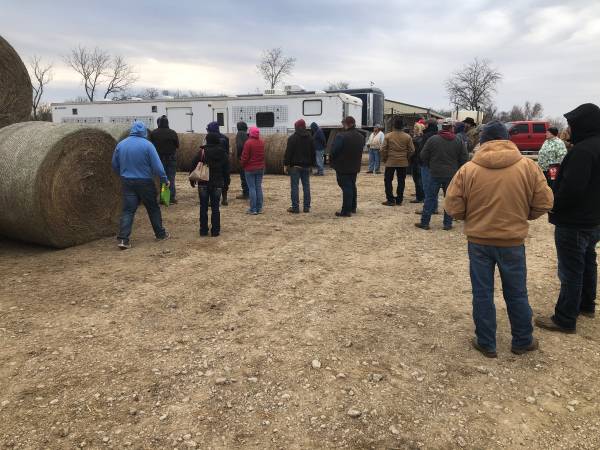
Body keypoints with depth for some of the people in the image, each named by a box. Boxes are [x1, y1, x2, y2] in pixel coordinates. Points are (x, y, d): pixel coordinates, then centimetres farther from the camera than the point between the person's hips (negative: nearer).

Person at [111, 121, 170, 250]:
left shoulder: (121, 144, 2)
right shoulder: (147, 144, -12)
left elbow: (115, 166, 10)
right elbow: (157, 166, -12)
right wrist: (165, 180, -2)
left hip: (127, 182, 3)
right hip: (145, 182, -3)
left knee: (128, 210, 3)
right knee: (153, 208, 12)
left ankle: (123, 238, -8)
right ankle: (160, 234, 24)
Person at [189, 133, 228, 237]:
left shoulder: (202, 151, -6)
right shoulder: (223, 153, 2)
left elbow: (194, 165, -6)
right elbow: (226, 169, 6)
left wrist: (192, 179, 4)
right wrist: (225, 182, 12)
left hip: (203, 183, -1)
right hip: (217, 184, 2)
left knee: (203, 207, 7)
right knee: (215, 207, 7)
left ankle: (203, 230, 9)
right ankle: (215, 231, 7)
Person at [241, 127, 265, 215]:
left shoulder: (248, 143, -14)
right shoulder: (262, 142, 4)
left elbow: (245, 156, -11)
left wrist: (243, 166, 3)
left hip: (250, 169, -5)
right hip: (260, 168, 5)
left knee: (252, 188, -2)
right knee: (259, 187, 9)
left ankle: (253, 209, -2)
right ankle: (259, 208, 11)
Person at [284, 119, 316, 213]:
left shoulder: (292, 138, -7)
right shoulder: (310, 138, 10)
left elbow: (288, 152, -10)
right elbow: (313, 153, 13)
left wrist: (286, 164, -5)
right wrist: (312, 164, 18)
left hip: (295, 166, -5)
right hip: (306, 166, 5)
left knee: (294, 186, -2)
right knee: (306, 186, 8)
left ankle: (295, 207, -2)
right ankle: (306, 207, 10)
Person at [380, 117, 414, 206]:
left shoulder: (388, 136, -7)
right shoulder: (407, 137, -2)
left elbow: (383, 149, -7)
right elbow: (411, 150, 0)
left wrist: (384, 159, 7)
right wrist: (407, 158, 15)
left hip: (390, 162, -2)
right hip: (403, 162, 2)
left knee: (388, 180, 7)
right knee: (401, 181, 11)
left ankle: (390, 200, 3)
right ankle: (399, 200, 14)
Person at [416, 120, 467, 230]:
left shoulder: (433, 139, -5)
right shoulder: (458, 141, -1)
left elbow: (423, 156, -3)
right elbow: (464, 159, -1)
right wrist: (456, 169, 14)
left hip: (435, 174, -1)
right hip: (452, 175, 1)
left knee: (430, 198, 5)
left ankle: (424, 223, 7)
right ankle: (448, 224, 13)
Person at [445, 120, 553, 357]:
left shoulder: (468, 169, -9)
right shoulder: (528, 166, -7)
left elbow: (453, 207, -8)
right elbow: (544, 203, -3)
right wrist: (521, 216, 14)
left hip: (478, 241, -1)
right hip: (513, 241, 1)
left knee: (482, 294, 12)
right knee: (516, 294, 17)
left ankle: (486, 343, 22)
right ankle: (523, 341, 32)